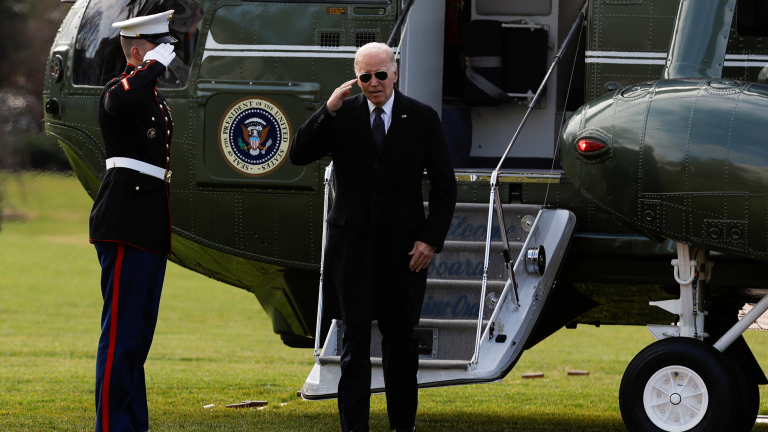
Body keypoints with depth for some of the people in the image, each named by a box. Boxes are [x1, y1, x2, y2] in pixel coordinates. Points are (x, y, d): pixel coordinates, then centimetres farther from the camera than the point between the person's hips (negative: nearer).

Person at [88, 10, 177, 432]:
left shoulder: (156, 100, 21)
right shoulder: (119, 91, -7)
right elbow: (120, 102, -35)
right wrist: (154, 65, -20)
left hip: (151, 232, 9)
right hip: (126, 227, -9)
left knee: (138, 337, 11)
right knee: (122, 334, -11)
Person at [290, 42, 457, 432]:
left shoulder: (422, 119, 2)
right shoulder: (341, 115, 3)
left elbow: (444, 185, 4)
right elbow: (298, 155, -7)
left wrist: (431, 239, -5)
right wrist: (329, 109, -16)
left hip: (403, 248, 0)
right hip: (352, 247, 0)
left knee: (401, 338, 7)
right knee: (354, 339, 0)